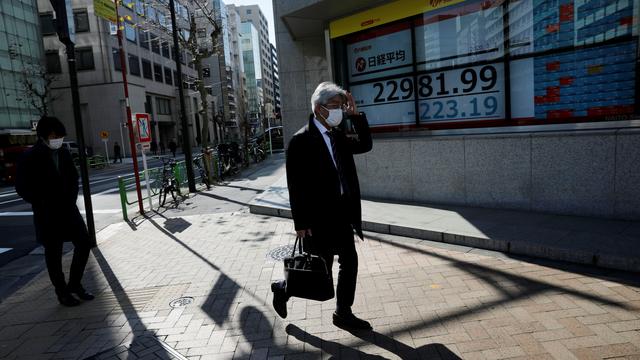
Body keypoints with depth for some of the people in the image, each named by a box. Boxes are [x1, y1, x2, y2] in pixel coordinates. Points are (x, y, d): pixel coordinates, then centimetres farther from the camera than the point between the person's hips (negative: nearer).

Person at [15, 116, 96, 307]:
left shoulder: (63, 153, 4)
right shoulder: (31, 158, -11)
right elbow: (22, 188, -7)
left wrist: (71, 199, 5)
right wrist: (42, 205, -8)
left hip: (68, 209, 5)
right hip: (47, 214, -5)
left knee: (84, 243, 4)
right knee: (53, 253, 6)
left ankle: (74, 283, 22)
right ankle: (62, 292, 20)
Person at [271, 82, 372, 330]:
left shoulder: (337, 135, 9)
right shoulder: (301, 141, -15)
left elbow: (365, 145, 13)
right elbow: (296, 186, -16)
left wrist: (355, 115, 2)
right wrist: (301, 223, -15)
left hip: (342, 214, 8)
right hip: (319, 217, -8)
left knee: (349, 262, 12)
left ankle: (343, 313, 29)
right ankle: (283, 288, 31)